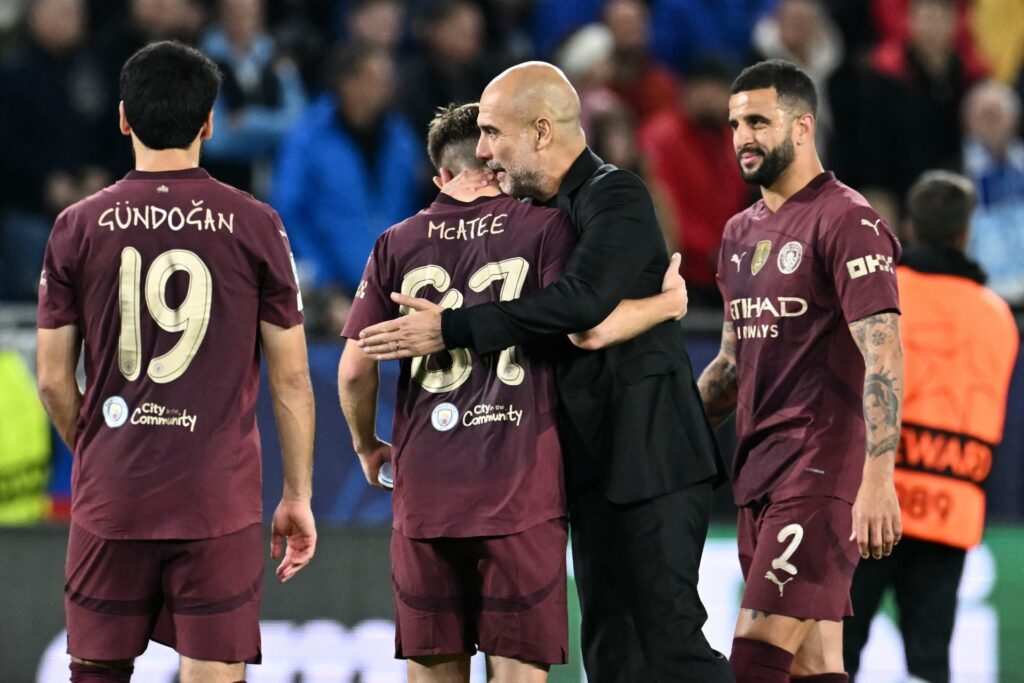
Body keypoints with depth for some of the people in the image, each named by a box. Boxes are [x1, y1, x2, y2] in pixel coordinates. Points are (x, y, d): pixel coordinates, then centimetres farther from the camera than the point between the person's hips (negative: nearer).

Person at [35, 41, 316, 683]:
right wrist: (298, 495, 9)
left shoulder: (78, 227, 2)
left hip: (109, 502, 1)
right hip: (220, 504, -1)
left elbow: (53, 380, 5)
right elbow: (291, 377, 1)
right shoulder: (255, 226, -1)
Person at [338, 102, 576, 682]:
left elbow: (355, 370, 6)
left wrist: (367, 446, 23)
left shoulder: (398, 244, 9)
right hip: (520, 483, -3)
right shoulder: (546, 227, 1)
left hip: (424, 484, 3)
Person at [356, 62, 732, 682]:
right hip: (596, 467, 9)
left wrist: (452, 329, -24)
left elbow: (582, 302, -28)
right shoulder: (551, 209, 17)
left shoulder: (617, 196, -12)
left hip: (650, 457, -9)